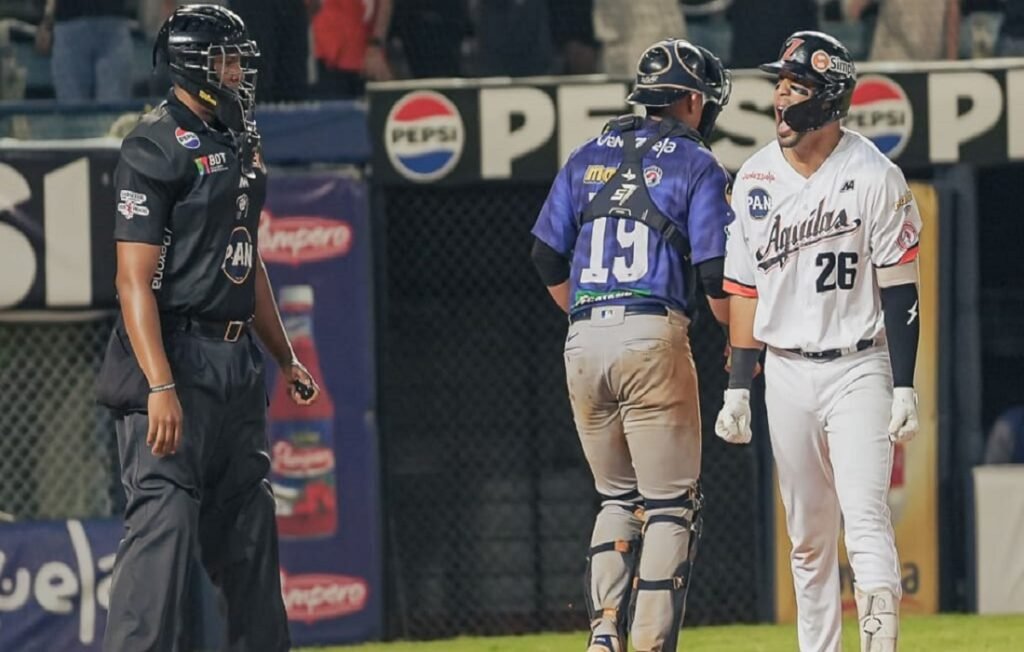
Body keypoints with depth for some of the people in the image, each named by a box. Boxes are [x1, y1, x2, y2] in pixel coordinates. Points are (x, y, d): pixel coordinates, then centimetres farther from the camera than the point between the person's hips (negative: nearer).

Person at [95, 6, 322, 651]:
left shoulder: (241, 143, 16)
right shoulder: (158, 147, -12)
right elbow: (135, 279, -18)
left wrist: (286, 357, 25)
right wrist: (160, 387, -26)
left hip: (239, 362, 9)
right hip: (177, 358, -9)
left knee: (250, 526, 13)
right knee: (165, 523, -14)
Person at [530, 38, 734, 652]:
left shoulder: (590, 157, 15)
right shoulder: (697, 167, 1)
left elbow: (548, 258, 13)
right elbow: (716, 278, -5)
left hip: (584, 344, 5)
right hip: (653, 337, -5)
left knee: (619, 497, 19)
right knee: (671, 506, 1)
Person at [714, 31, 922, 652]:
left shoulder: (874, 176, -7)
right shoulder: (756, 178, 6)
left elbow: (899, 287, -6)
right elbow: (746, 289, 10)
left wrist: (904, 387, -11)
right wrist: (738, 387, 6)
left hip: (858, 370, -4)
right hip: (786, 373, 4)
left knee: (866, 519, -15)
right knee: (808, 535, 8)